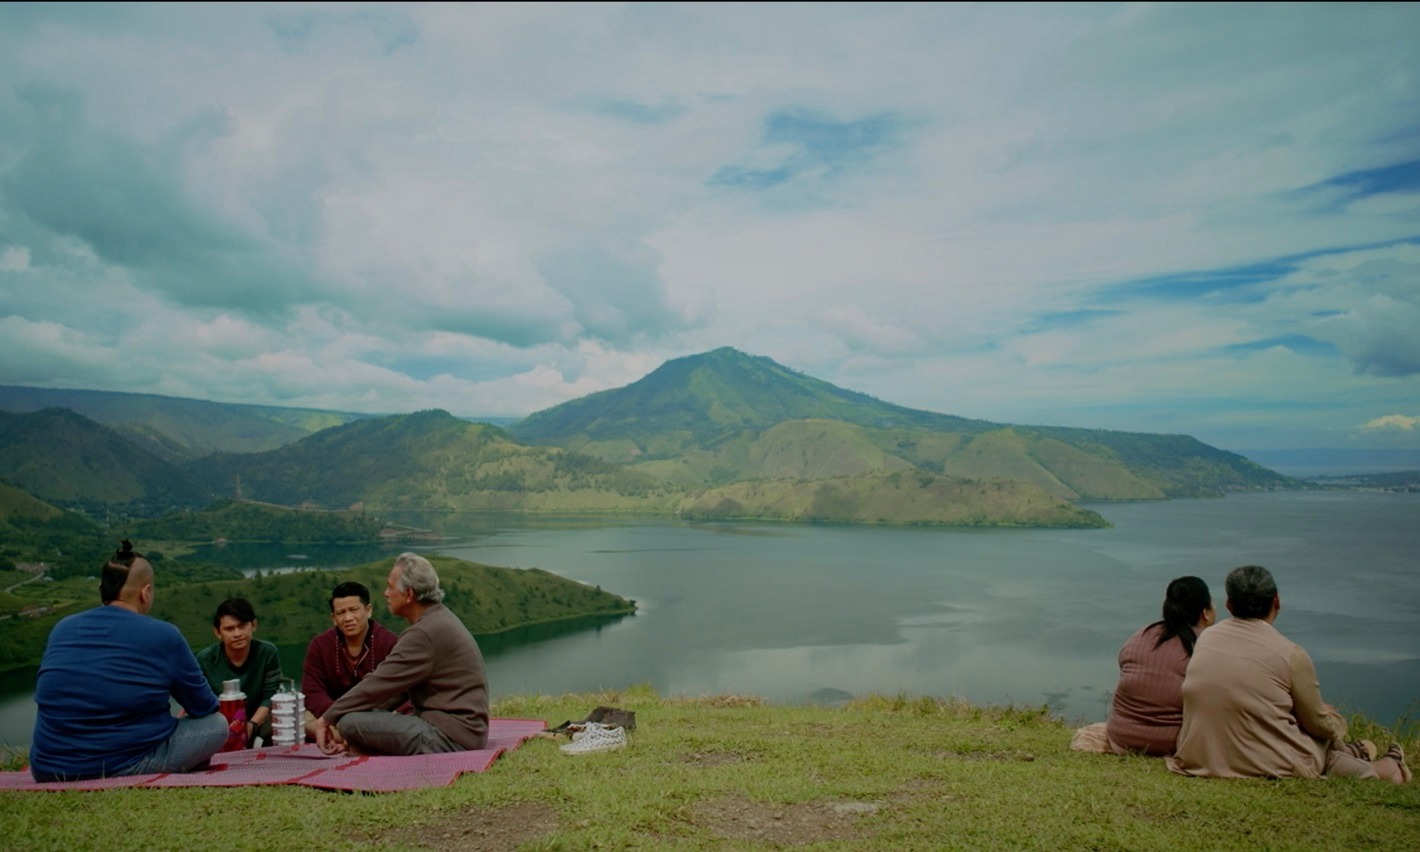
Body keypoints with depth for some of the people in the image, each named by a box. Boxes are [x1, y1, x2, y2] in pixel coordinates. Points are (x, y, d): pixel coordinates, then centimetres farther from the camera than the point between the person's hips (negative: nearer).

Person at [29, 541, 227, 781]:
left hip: (48, 769, 6)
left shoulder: (62, 628, 5)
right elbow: (205, 707, 2)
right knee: (217, 724, 10)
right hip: (125, 768, -5)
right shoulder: (164, 635, -9)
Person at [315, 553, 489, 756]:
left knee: (350, 721, -14)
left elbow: (378, 684, -16)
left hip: (449, 736, -10)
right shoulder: (438, 620, 13)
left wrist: (328, 718, -2)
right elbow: (395, 687, 14)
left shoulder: (425, 633, -19)